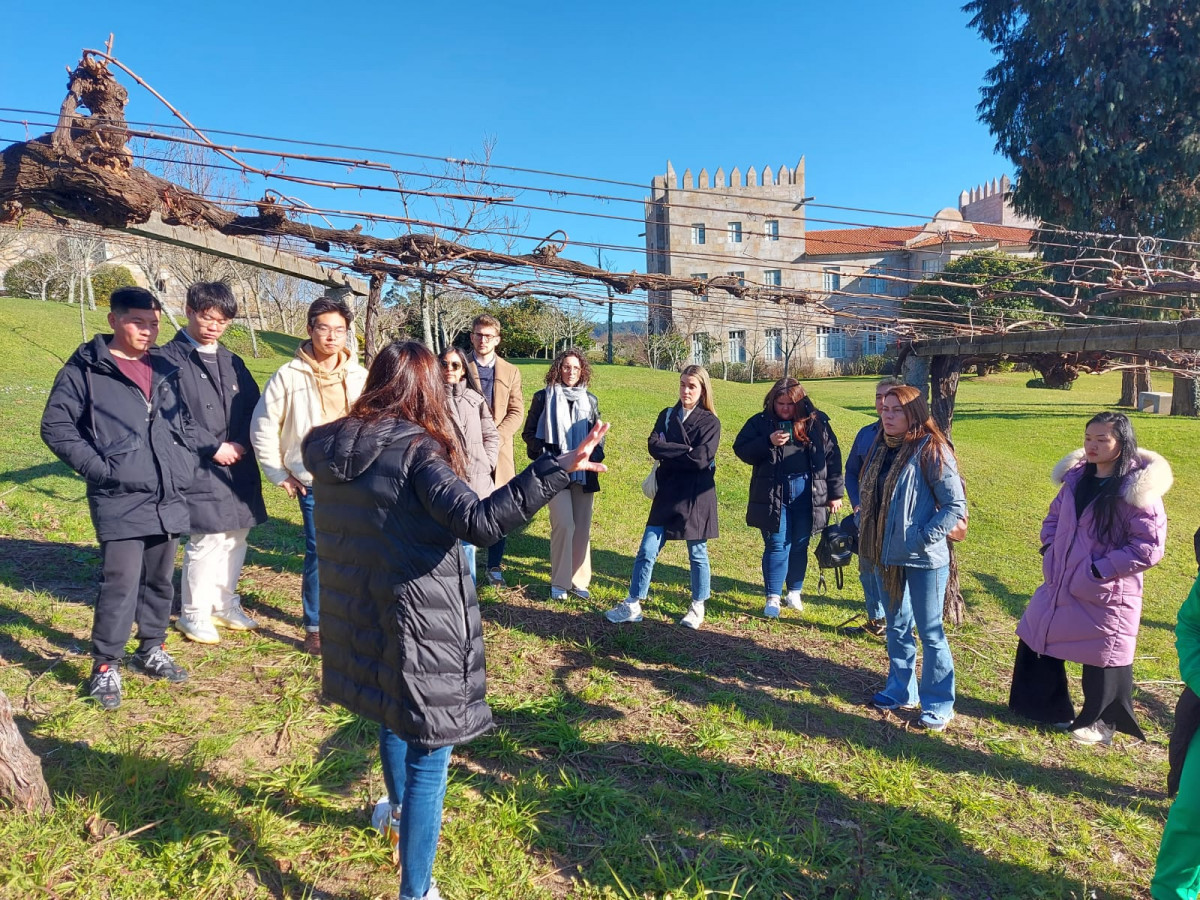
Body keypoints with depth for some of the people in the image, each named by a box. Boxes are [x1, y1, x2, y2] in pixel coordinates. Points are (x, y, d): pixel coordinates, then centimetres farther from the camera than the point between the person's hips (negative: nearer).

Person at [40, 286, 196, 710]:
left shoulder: (165, 371, 13)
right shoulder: (85, 369, -3)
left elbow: (184, 423, 24)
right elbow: (56, 426, -4)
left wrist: (187, 463, 12)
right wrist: (97, 467, -11)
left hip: (169, 500, 5)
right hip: (119, 501, -5)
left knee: (159, 580, 14)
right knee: (121, 583, -9)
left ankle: (152, 650, 31)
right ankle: (105, 667, 7)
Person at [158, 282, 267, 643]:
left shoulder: (232, 363, 15)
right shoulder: (170, 359, -5)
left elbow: (252, 408, 12)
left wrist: (241, 444, -4)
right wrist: (213, 447, -13)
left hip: (239, 466, 6)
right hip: (199, 468, -6)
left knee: (236, 536, 12)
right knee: (207, 539, -6)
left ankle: (224, 603, 29)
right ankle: (194, 613, 13)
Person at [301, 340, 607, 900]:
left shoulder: (330, 449, -1)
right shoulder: (418, 450, -20)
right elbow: (479, 522, -34)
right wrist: (557, 470, -36)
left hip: (357, 617, 8)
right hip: (420, 622, -8)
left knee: (393, 714, 31)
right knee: (429, 752, 5)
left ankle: (399, 813, 57)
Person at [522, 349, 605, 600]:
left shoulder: (590, 400, 11)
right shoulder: (544, 397, 2)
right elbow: (529, 433, 5)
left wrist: (595, 457, -1)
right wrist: (544, 455, -9)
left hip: (584, 473, 4)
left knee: (583, 528, 5)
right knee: (564, 525, -13)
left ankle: (579, 581, 17)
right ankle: (559, 582, 1)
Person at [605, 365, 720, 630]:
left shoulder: (710, 422, -3)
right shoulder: (667, 415, 9)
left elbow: (701, 458, -17)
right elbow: (653, 446, -7)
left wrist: (669, 451, -8)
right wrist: (686, 451, -13)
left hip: (696, 496, -3)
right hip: (667, 494, 3)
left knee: (697, 554, 9)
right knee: (647, 551, 0)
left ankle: (698, 607, 25)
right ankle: (632, 605, 8)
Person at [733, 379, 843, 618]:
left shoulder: (817, 422, 3)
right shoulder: (760, 422, 1)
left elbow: (832, 456, 6)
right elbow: (741, 449, -2)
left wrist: (835, 493, 5)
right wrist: (768, 443, -18)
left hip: (807, 495, 1)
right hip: (773, 496, -1)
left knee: (799, 546, 11)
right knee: (776, 546, 0)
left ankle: (795, 592, 28)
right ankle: (773, 598, 9)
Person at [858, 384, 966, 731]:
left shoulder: (931, 451, -15)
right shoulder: (880, 448, 7)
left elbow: (956, 505, -15)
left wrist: (924, 538, -19)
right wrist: (862, 529, 7)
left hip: (924, 560, -7)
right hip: (887, 556, 7)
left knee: (930, 632, 5)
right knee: (896, 627, 18)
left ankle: (938, 705, 19)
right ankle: (901, 691, 34)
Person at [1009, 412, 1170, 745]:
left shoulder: (1138, 488, -18)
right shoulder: (1077, 476, 3)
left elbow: (1150, 545, -20)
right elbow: (1054, 516, 18)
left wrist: (1100, 570, -20)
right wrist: (1049, 551, 4)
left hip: (1105, 596, -7)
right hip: (1059, 586, 7)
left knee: (1102, 660, 9)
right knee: (1036, 642, 17)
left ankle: (1100, 723, 34)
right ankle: (1051, 707, 38)